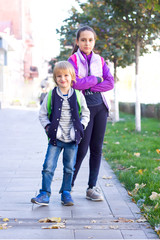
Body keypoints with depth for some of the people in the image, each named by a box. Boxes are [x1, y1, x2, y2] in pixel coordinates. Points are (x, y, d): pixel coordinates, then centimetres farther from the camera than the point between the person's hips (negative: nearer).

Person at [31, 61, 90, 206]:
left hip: (72, 139, 1)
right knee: (48, 166, -3)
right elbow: (42, 114, 7)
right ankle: (45, 194, 7)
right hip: (55, 138, 0)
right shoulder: (51, 95, 0)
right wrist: (48, 126, -7)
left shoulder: (78, 95, 1)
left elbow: (86, 114, 10)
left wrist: (81, 127, -4)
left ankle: (66, 193, 23)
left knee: (69, 168, 9)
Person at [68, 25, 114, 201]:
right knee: (82, 148, -5)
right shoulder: (73, 60, -2)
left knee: (97, 148, 5)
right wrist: (96, 79, -8)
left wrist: (87, 84, -10)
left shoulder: (100, 60, 11)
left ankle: (92, 188, 13)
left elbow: (110, 82, -1)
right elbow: (75, 83, -18)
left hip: (100, 107, 4)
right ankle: (69, 185, 12)